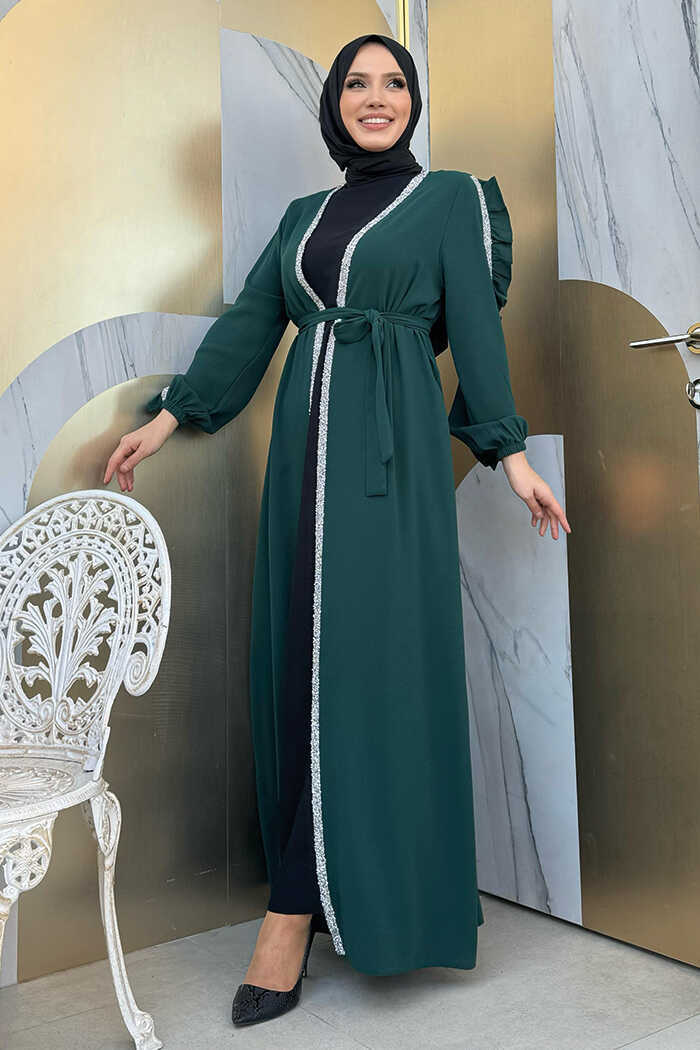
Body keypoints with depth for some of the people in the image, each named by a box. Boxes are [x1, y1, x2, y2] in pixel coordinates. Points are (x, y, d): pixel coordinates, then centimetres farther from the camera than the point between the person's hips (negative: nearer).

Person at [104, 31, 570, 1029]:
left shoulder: (452, 198, 8)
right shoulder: (306, 214, 20)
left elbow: (476, 329, 2)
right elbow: (249, 320, 17)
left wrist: (510, 453, -5)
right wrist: (167, 418, 12)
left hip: (392, 443, -5)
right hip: (307, 438, 5)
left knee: (371, 649, -9)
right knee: (302, 654, 3)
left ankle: (297, 909, -4)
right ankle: (332, 880, 17)